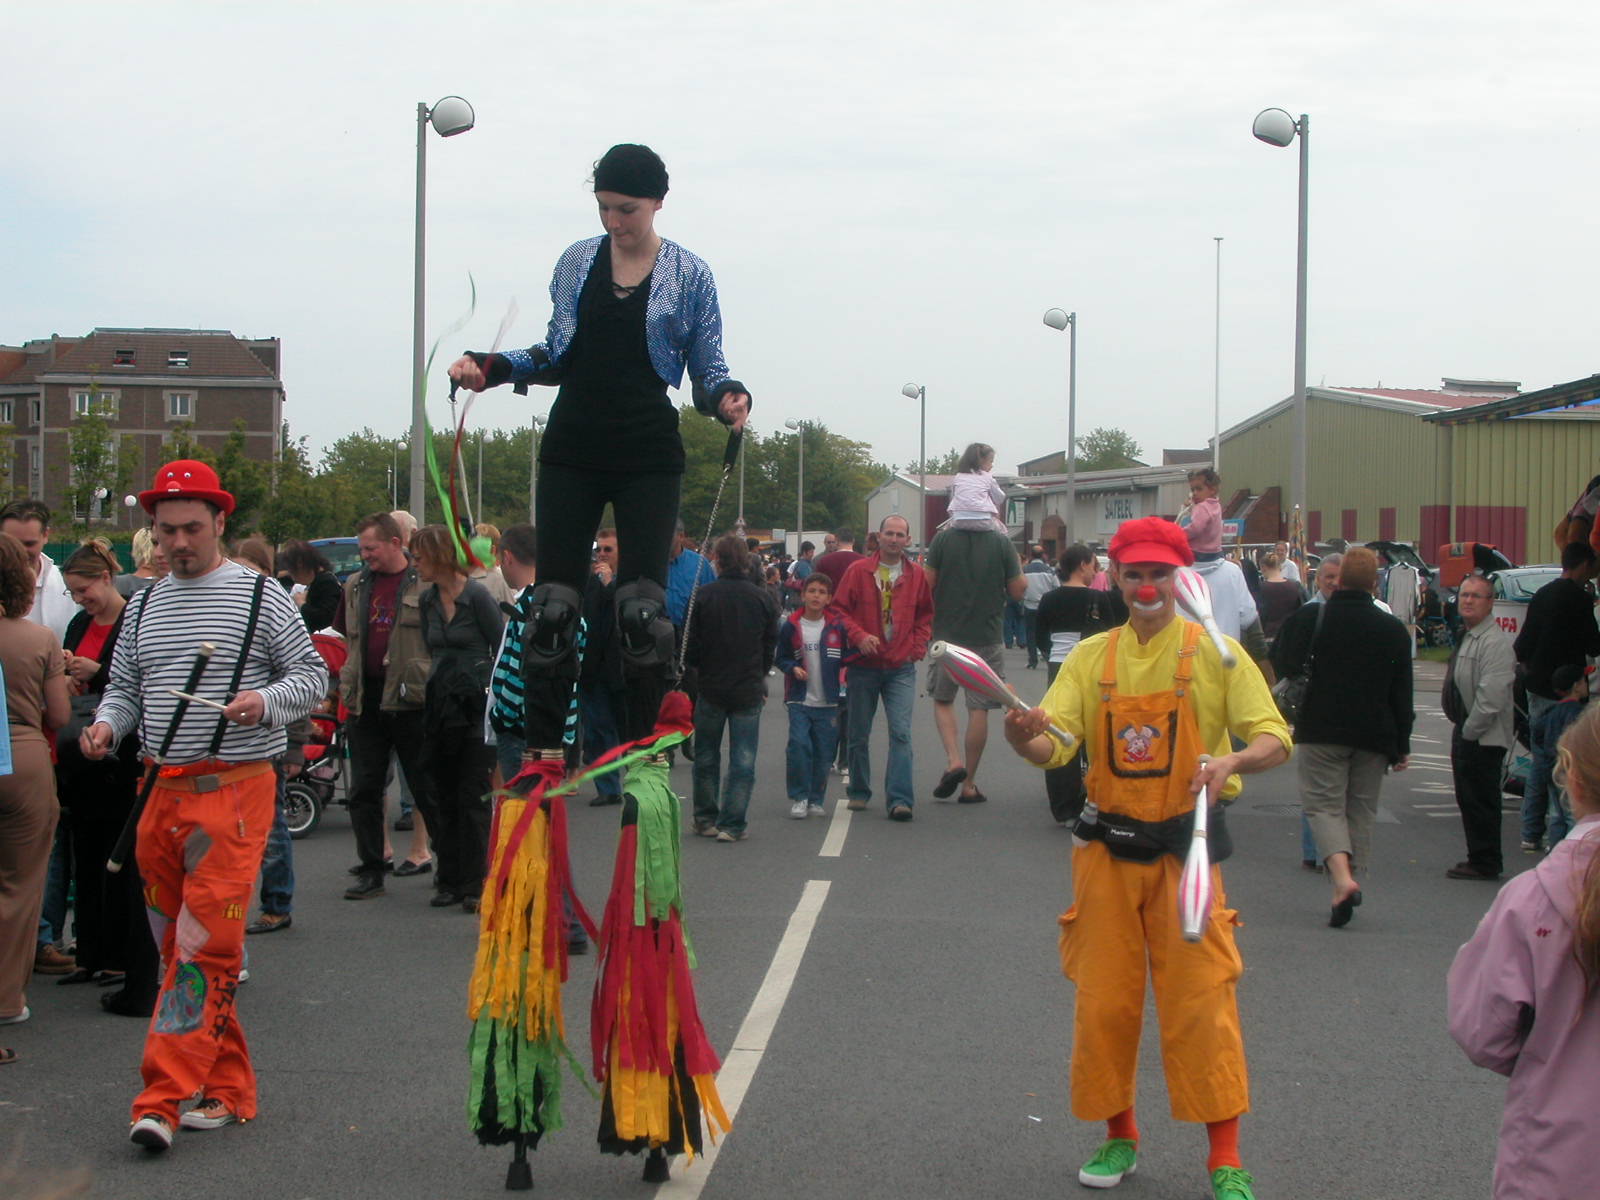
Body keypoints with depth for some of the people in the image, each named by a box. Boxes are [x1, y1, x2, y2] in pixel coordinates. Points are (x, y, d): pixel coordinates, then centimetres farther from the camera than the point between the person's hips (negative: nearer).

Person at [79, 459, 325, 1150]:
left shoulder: (261, 596, 0)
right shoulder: (145, 607, 15)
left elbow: (313, 675, 0)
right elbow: (124, 686, 20)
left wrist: (266, 701, -19)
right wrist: (107, 723, -1)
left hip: (235, 788, -6)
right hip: (163, 792, 6)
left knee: (206, 944, -11)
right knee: (177, 942, 8)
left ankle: (161, 1101, -13)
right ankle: (229, 1090, 18)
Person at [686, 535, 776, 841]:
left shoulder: (703, 595, -9)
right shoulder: (760, 597, -2)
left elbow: (690, 643, -6)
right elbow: (771, 643, 7)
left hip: (711, 688, -1)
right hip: (749, 689, 1)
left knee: (706, 758, 14)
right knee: (743, 760, 3)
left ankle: (706, 819, 20)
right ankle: (732, 824, -2)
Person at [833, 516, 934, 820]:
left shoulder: (918, 575, 5)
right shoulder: (858, 571, 0)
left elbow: (926, 616, 14)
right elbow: (840, 609, 0)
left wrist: (917, 648, 1)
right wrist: (859, 636, -14)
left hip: (901, 668, 0)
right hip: (863, 666, 0)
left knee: (901, 733, -11)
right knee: (859, 734, 9)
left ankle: (900, 799, -13)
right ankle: (859, 791, 25)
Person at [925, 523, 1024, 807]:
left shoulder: (943, 539, -6)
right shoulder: (1002, 544, -5)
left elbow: (928, 584, -5)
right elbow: (1017, 591, -3)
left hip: (947, 634, 0)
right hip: (986, 638, 0)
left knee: (942, 700, 18)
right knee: (979, 709, 6)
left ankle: (954, 761, -4)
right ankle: (969, 784, 9)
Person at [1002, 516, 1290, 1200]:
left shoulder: (1214, 653, -2)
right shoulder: (1092, 657, 5)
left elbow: (1274, 740, -7)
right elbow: (1054, 745, -4)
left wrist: (1232, 760, -28)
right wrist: (1023, 736, -27)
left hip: (1186, 846, -3)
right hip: (1107, 848, 3)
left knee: (1201, 1000, -5)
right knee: (1102, 1000, 7)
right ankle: (1118, 1137, 23)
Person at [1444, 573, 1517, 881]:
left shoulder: (1495, 641, -19)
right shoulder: (1467, 636, 14)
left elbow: (1491, 696, -24)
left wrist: (1470, 731, -17)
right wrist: (1462, 731, 15)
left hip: (1483, 737, -10)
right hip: (1465, 730, 10)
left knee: (1480, 800, -4)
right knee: (1468, 798, 16)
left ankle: (1484, 864, 4)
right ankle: (1480, 859, 25)